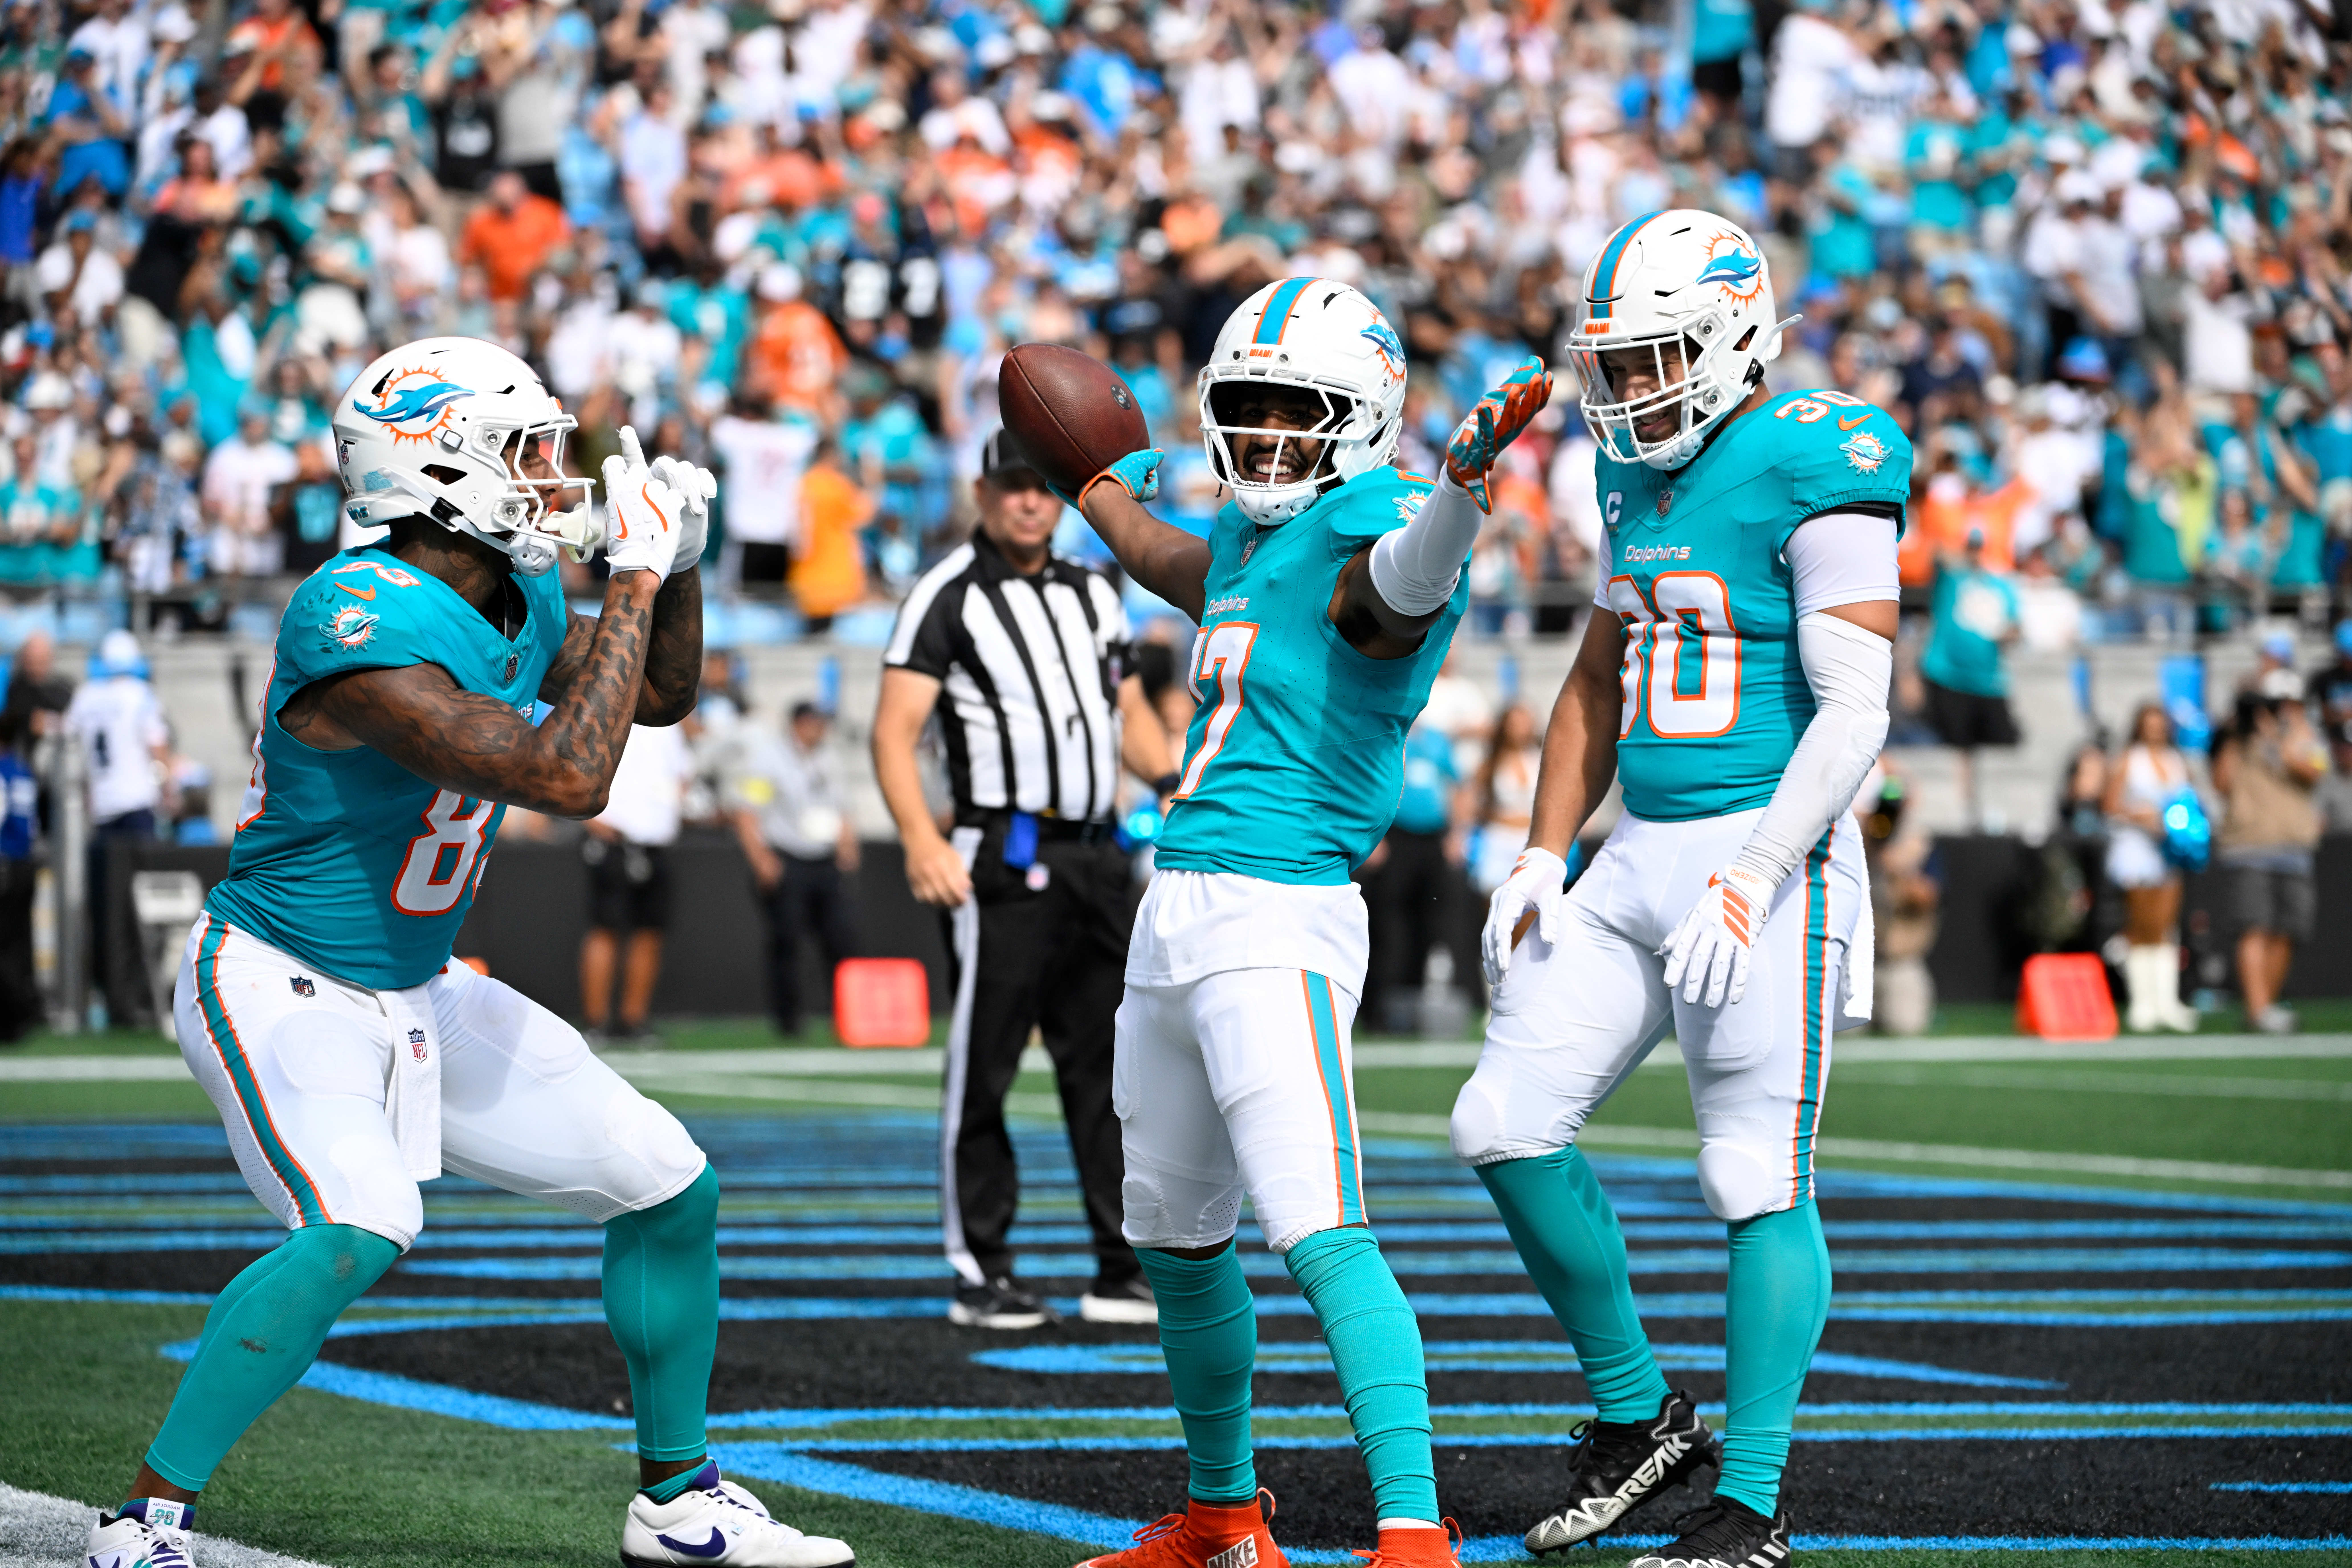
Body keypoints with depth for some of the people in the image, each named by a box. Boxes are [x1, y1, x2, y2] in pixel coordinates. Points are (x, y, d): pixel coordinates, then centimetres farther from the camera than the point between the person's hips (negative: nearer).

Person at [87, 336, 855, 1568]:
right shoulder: (361, 625, -28)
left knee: (671, 1187, 9)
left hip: (414, 993, 9)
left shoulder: (515, 605, 1)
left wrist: (678, 561, 1)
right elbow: (566, 776, -35)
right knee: (359, 1232, -33)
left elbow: (660, 695, 20)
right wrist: (632, 574, -28)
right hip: (280, 986, -9)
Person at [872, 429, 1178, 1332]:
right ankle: (980, 1274, 3)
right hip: (1003, 859, -6)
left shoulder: (1093, 596, 17)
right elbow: (895, 730, -10)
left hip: (1096, 858, 6)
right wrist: (920, 839, -25)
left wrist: (1170, 780, 2)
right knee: (984, 1065, -3)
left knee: (1104, 1063, 7)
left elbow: (1130, 717, 23)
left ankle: (1122, 1271, 11)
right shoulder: (947, 597, -2)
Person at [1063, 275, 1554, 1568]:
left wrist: (1464, 482, -56)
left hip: (1279, 921, -9)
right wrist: (1103, 487, 55)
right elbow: (1160, 562, 39)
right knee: (1175, 1238, 19)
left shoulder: (1369, 540, -11)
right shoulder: (1244, 546, 15)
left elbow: (1409, 583, -37)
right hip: (1176, 917, 10)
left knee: (1317, 1234, -20)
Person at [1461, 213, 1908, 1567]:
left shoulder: (1815, 472, -12)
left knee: (1763, 1180, -3)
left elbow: (1856, 712, -17)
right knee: (1510, 1126, 4)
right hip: (1642, 857, 8)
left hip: (1767, 858, -8)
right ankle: (1638, 1418, 18)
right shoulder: (1643, 477, 13)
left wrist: (1753, 880, -23)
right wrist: (1543, 859, 13)